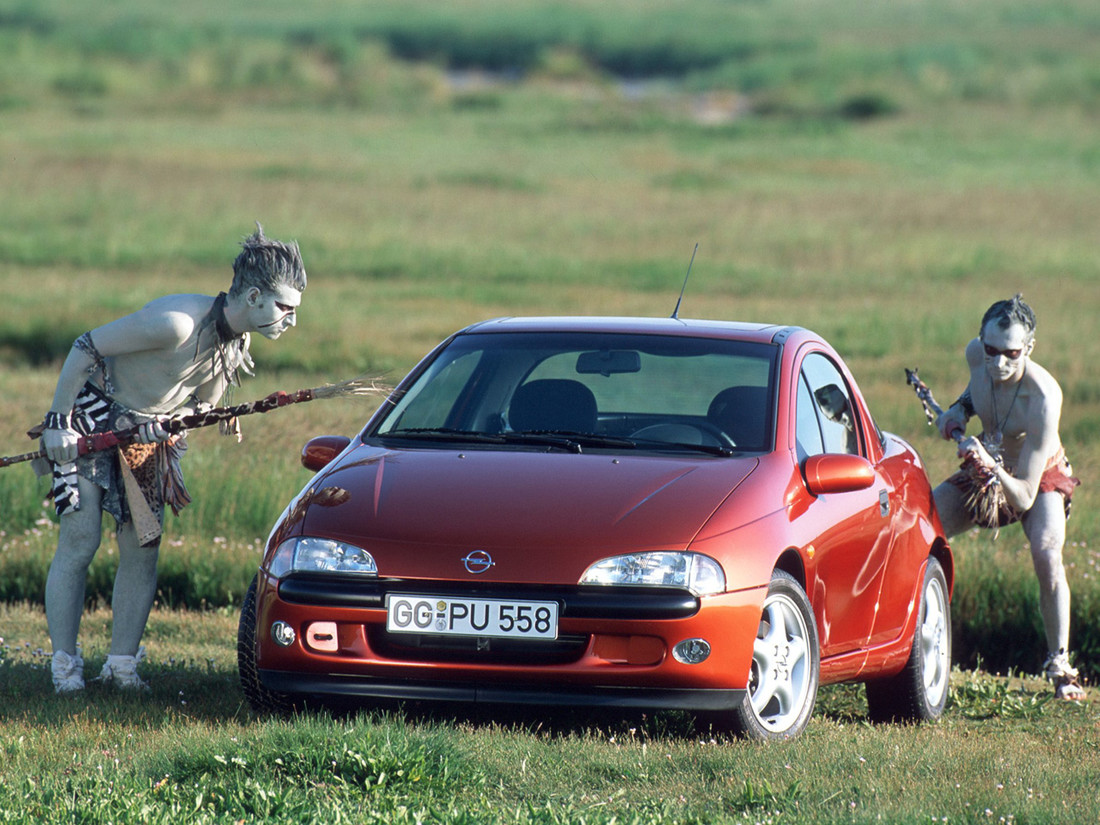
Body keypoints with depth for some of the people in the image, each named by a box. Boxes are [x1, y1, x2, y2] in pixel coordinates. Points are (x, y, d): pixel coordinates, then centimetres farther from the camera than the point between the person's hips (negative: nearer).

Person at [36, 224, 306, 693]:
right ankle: (64, 668, -3)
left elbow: (203, 405, 12)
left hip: (148, 433, 7)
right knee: (80, 541, -8)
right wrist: (57, 421, -21)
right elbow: (86, 348, -24)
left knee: (143, 547, 0)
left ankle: (123, 663, 6)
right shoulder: (176, 323, -30)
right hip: (91, 421, -7)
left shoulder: (237, 344, -5)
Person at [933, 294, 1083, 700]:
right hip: (987, 471, 5)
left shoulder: (1042, 398, -39)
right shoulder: (977, 355, -23)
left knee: (1047, 556, -31)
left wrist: (991, 467, -55)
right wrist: (962, 408, -8)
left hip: (1040, 479, -5)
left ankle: (1060, 666, -14)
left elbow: (1024, 498, -38)